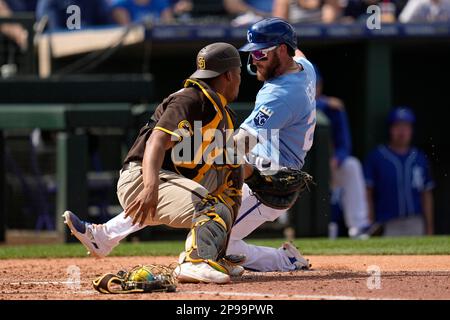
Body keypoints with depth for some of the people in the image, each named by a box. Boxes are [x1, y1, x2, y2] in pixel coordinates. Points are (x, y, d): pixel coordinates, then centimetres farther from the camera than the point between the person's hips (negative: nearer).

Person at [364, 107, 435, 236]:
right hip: (387, 225, -4)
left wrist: (429, 228, 11)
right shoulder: (376, 157, 0)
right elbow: (367, 193, -1)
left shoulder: (420, 159, 11)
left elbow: (427, 195, 15)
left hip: (415, 224, 4)